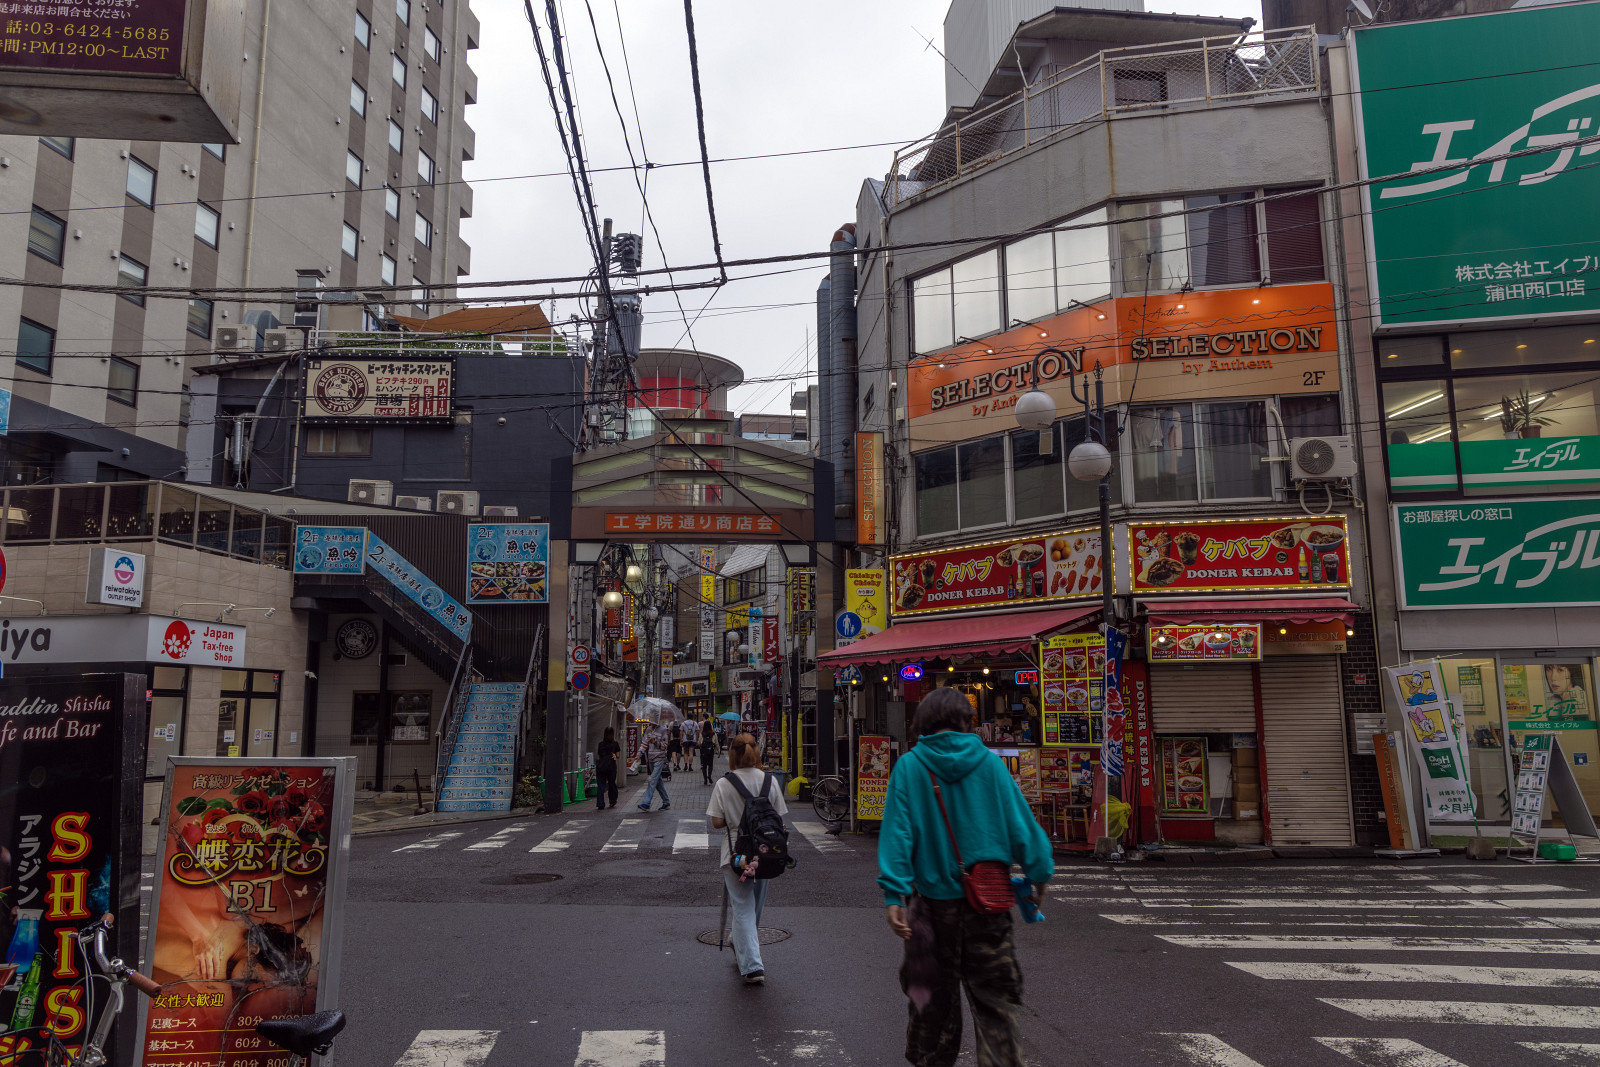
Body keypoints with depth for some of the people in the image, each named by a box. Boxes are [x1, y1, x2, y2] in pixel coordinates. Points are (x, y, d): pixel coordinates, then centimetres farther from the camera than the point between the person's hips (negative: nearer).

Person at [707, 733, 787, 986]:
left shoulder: (723, 784, -9)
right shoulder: (770, 781, -3)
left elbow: (717, 822, -7)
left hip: (735, 853, -3)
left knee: (743, 908, 0)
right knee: (756, 906, 20)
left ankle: (751, 966, -9)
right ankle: (744, 952, 39)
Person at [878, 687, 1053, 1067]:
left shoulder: (908, 766, -6)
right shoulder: (989, 762, -5)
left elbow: (897, 832, -11)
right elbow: (1020, 822, -4)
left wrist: (894, 895, -12)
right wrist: (1039, 873, 7)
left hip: (935, 897, 1)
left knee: (935, 994, 16)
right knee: (994, 997, 10)